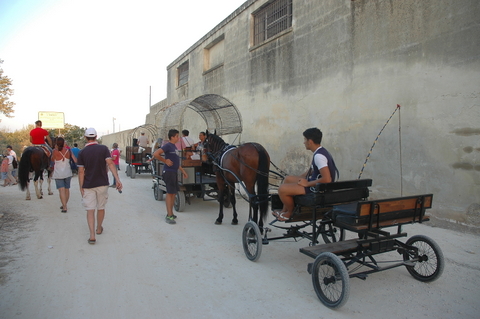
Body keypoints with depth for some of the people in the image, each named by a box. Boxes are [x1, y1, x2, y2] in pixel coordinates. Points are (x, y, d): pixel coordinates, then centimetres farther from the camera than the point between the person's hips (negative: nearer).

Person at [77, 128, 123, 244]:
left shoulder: (82, 152, -3)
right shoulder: (103, 148, -4)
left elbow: (81, 171, -5)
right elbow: (110, 164, -15)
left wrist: (81, 187, 1)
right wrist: (117, 179, -19)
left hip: (88, 185, -1)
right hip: (102, 184, 1)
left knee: (90, 210, 1)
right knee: (101, 208, 17)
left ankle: (92, 236, -9)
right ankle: (99, 229, 35)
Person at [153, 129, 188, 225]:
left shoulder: (174, 147, 16)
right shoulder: (168, 146, -12)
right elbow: (155, 154, -24)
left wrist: (183, 171, 22)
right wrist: (165, 160, -17)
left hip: (174, 172, 9)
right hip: (168, 172, -9)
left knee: (173, 193, 13)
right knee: (170, 193, -7)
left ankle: (170, 213, 23)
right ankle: (169, 216, -2)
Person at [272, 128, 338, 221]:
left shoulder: (319, 156, -25)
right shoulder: (320, 152, 7)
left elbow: (327, 179, -31)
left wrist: (308, 183, -20)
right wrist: (300, 178, 11)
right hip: (314, 183, 11)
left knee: (282, 189, -16)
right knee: (288, 179, 20)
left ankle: (290, 212, 11)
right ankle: (284, 210, 24)